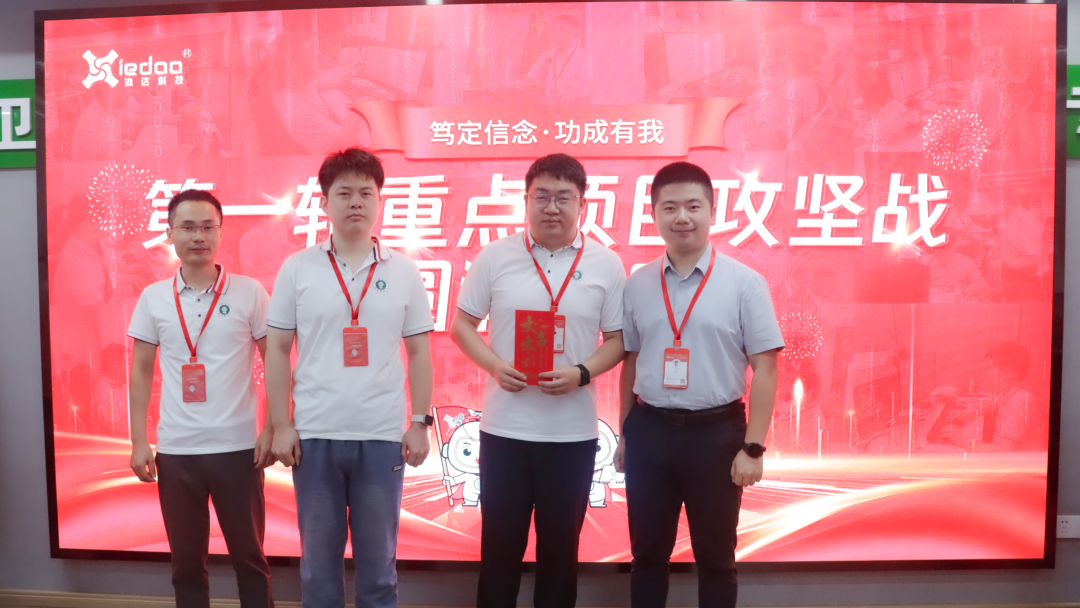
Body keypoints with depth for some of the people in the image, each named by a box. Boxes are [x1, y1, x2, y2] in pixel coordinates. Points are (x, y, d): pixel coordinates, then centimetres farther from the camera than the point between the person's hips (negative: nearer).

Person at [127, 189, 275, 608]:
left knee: (249, 557, 10)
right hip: (175, 450, 2)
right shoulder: (153, 298, 4)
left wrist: (272, 430, -6)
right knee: (186, 561, 14)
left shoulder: (249, 293, -3)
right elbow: (141, 372, 8)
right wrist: (139, 441, 3)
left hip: (237, 447, -2)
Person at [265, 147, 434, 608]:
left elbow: (419, 354, 5)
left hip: (383, 436, 0)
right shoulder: (296, 268, 2)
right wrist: (280, 426, -2)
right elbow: (277, 352, 3)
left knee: (378, 560, 12)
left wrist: (420, 423, 0)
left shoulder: (404, 272, 3)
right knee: (318, 560, 13)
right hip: (314, 435, 0)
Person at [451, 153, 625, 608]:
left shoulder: (606, 264, 0)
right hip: (504, 428, 0)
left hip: (573, 432, 0)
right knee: (499, 546, 12)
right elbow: (462, 324, 5)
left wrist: (581, 373, -15)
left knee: (560, 549, 14)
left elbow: (618, 340, 4)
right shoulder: (495, 257, 0)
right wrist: (494, 366, -12)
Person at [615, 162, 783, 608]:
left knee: (715, 557, 14)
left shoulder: (744, 282, -7)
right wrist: (625, 434, 11)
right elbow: (630, 361, 10)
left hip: (715, 432, -2)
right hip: (649, 431, 3)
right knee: (647, 553, 17)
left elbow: (764, 368, -7)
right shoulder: (637, 284, 3)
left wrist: (753, 447, -10)